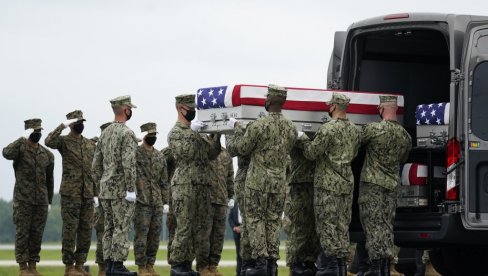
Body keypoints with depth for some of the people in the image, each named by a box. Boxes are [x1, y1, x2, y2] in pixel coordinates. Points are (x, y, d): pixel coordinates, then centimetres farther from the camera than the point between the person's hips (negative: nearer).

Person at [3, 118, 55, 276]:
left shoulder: (47, 154, 11)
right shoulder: (20, 148, -2)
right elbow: (7, 153, -26)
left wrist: (49, 200, 15)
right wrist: (23, 139, -26)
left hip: (41, 201, 4)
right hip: (23, 200, -4)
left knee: (37, 234, 5)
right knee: (22, 233, -3)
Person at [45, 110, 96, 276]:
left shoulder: (90, 144, 14)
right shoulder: (64, 141, -1)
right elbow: (49, 142, -25)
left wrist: (95, 194, 11)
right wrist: (63, 125, -21)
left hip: (87, 194, 5)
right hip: (70, 193, -5)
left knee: (86, 231, 5)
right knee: (70, 230, -4)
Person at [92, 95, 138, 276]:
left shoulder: (105, 133, 12)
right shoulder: (127, 133, -13)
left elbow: (96, 164, 14)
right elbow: (128, 164, -21)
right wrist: (131, 190, -19)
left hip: (105, 188, 8)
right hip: (121, 189, -8)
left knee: (109, 227, 10)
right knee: (121, 227, -5)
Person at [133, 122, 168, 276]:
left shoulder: (160, 156, 14)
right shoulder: (135, 153, -4)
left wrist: (165, 198, 12)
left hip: (157, 202, 6)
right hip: (141, 201, -6)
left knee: (155, 235, 7)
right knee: (141, 235, -5)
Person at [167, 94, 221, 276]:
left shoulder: (197, 131, 20)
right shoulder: (175, 133, -2)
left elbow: (212, 153, 16)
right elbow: (183, 154, -17)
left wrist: (217, 136, 4)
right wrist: (193, 134, -19)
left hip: (202, 185, 8)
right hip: (184, 186, -8)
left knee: (200, 227, 5)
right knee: (184, 227, -9)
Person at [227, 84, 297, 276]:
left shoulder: (259, 125, -14)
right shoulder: (291, 127, 3)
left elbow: (242, 149, -4)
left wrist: (236, 128, 9)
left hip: (258, 180, -5)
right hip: (280, 181, 5)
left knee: (255, 219, 1)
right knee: (274, 221, 9)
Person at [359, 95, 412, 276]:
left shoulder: (374, 129, -13)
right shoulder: (405, 136, 5)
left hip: (372, 183, -5)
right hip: (392, 185, 5)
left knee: (374, 226, -4)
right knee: (386, 226, 10)